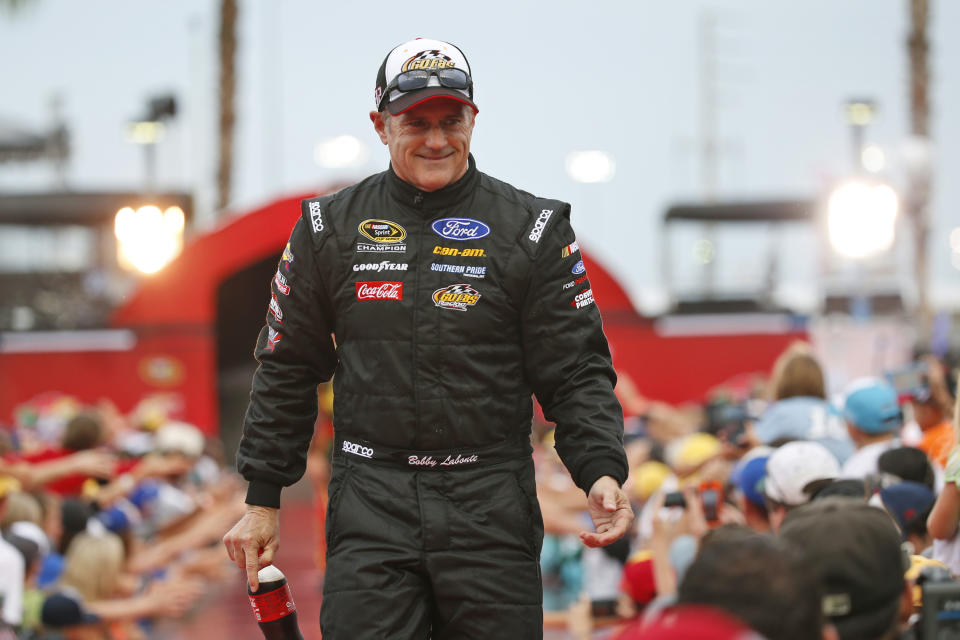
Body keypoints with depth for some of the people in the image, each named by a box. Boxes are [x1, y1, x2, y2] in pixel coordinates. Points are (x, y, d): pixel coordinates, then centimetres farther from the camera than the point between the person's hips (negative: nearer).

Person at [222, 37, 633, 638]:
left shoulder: (530, 229, 3)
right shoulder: (330, 228, 8)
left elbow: (577, 373, 2)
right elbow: (288, 371, 13)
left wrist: (602, 471, -14)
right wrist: (263, 501, 11)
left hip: (491, 506, 0)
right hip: (370, 504, 1)